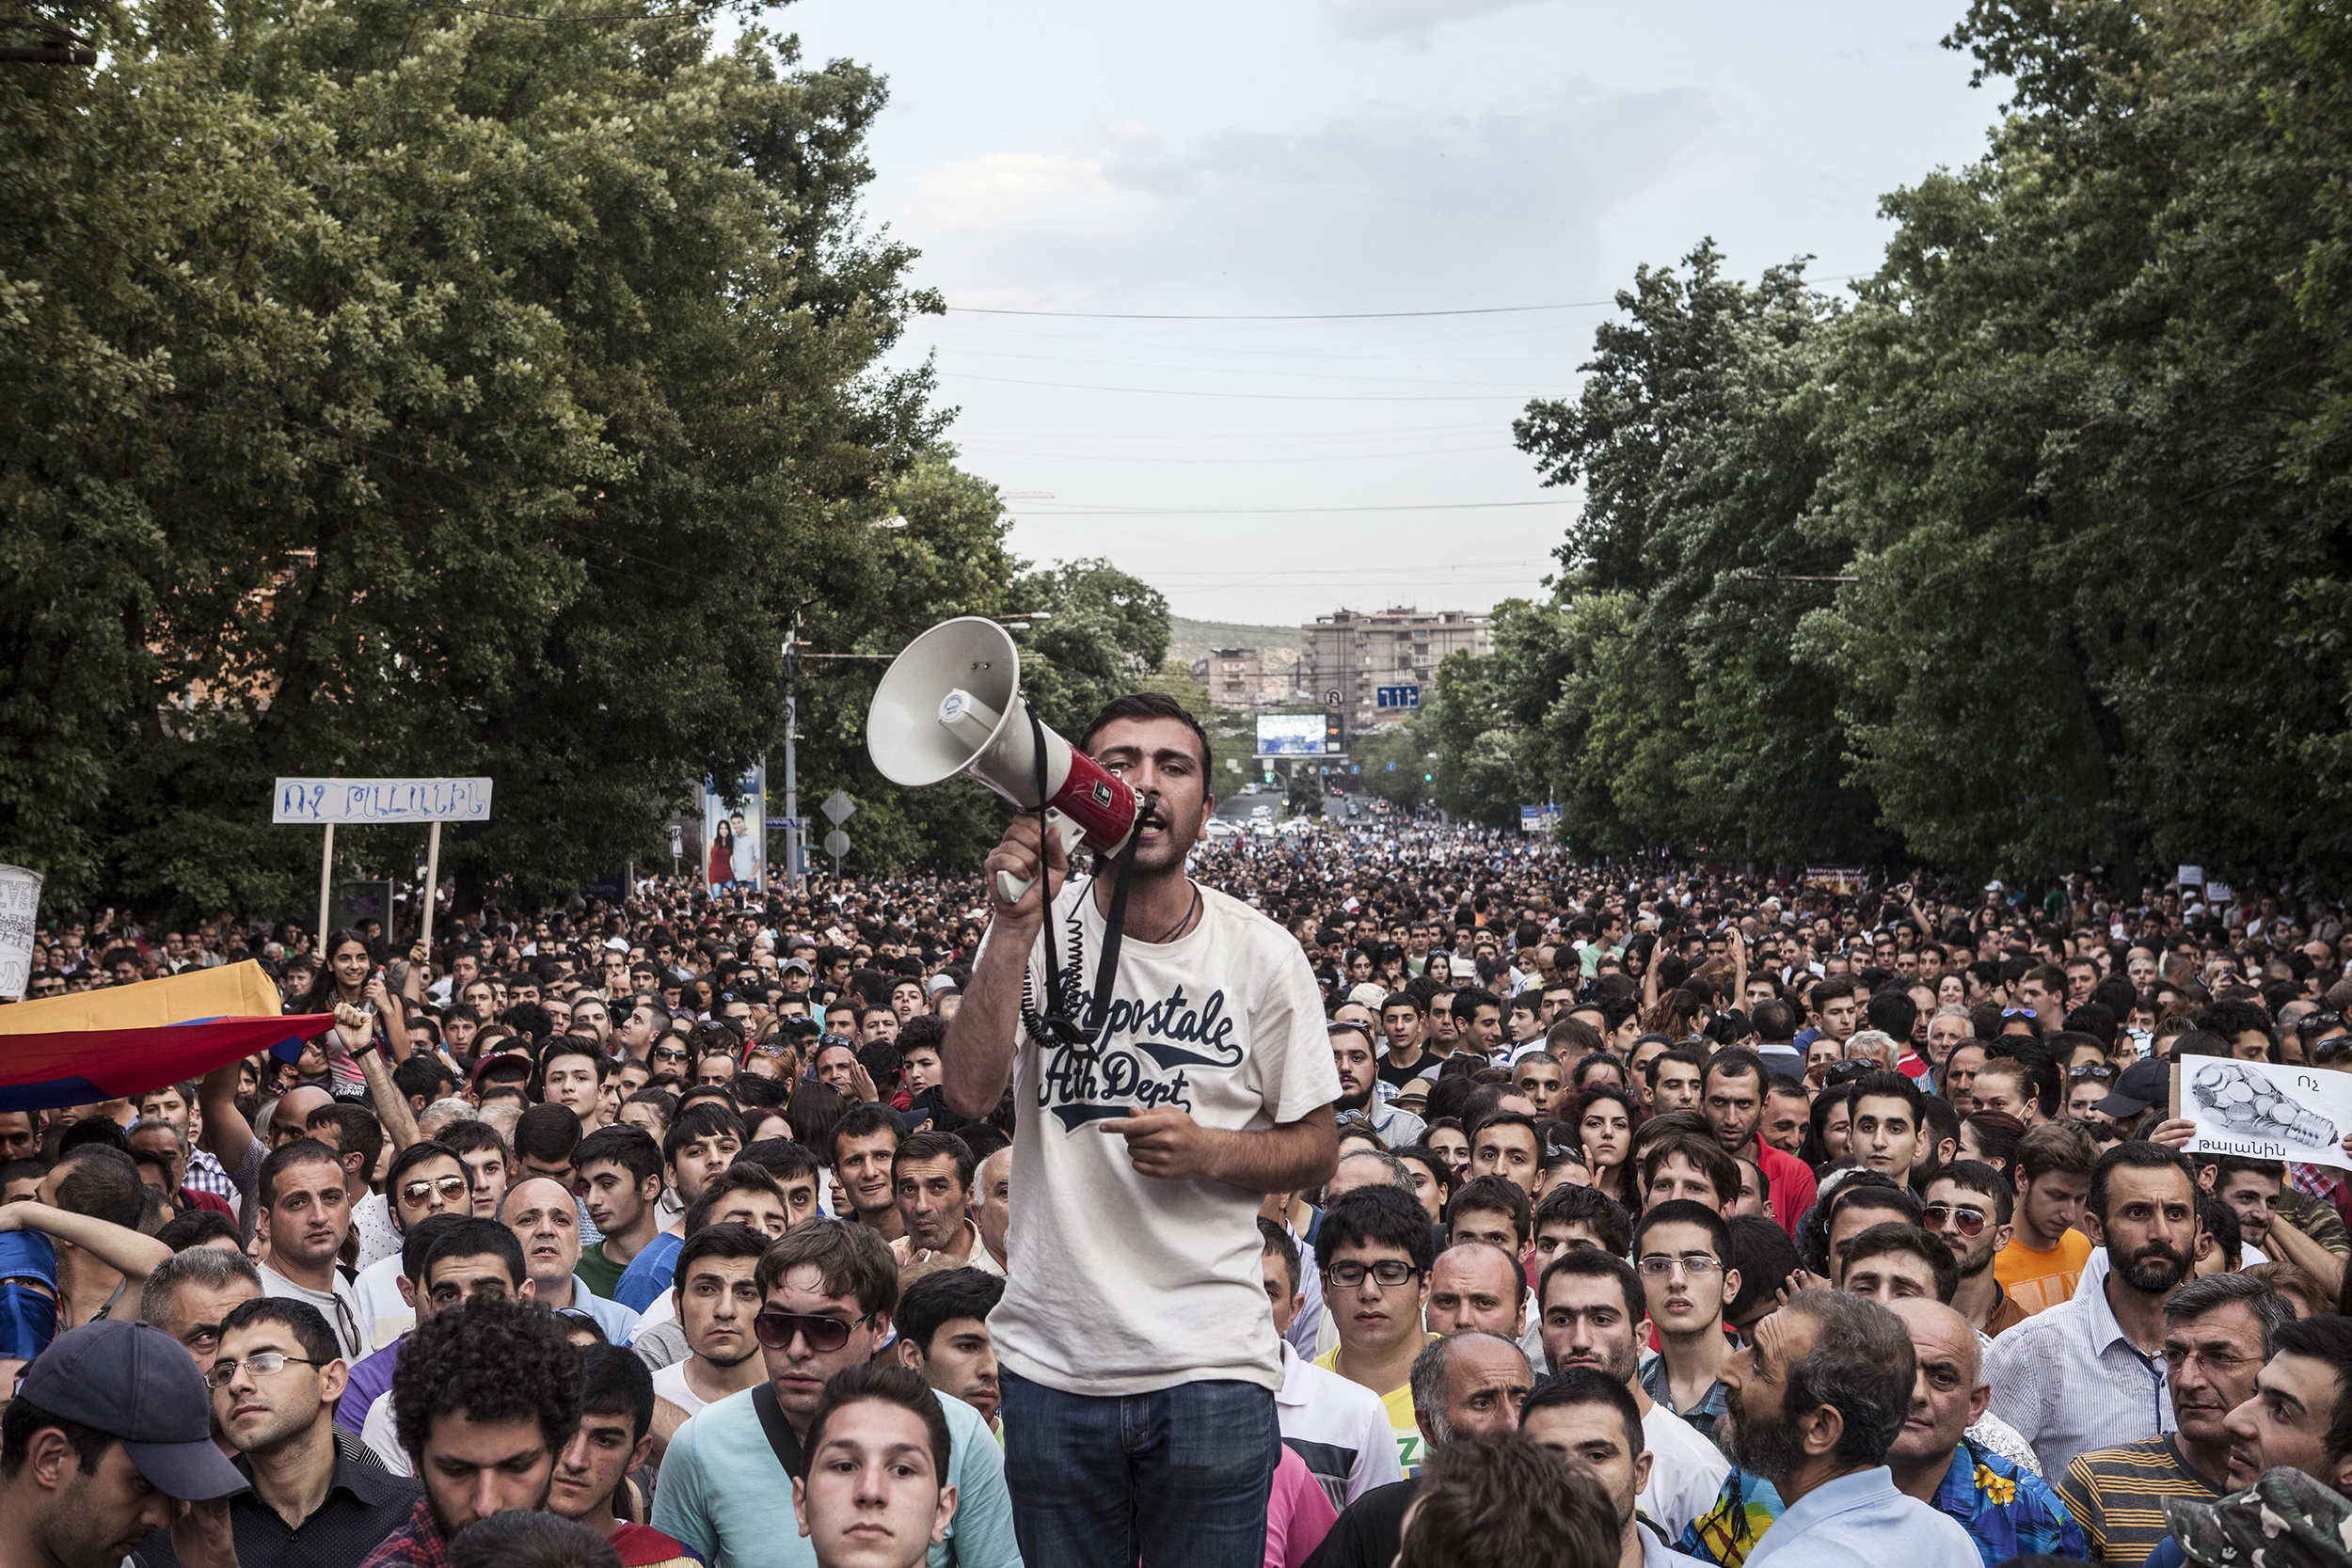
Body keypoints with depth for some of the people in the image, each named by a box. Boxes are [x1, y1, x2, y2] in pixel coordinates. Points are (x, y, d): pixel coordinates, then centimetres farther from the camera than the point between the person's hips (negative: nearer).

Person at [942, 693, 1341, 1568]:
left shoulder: (1262, 955, -1)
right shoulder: (1039, 933, 0)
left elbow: (1316, 1149, 6)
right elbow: (968, 1093, -15)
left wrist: (1213, 1151, -14)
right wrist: (1016, 923, -22)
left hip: (1210, 1365, 0)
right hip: (1048, 1359, 1)